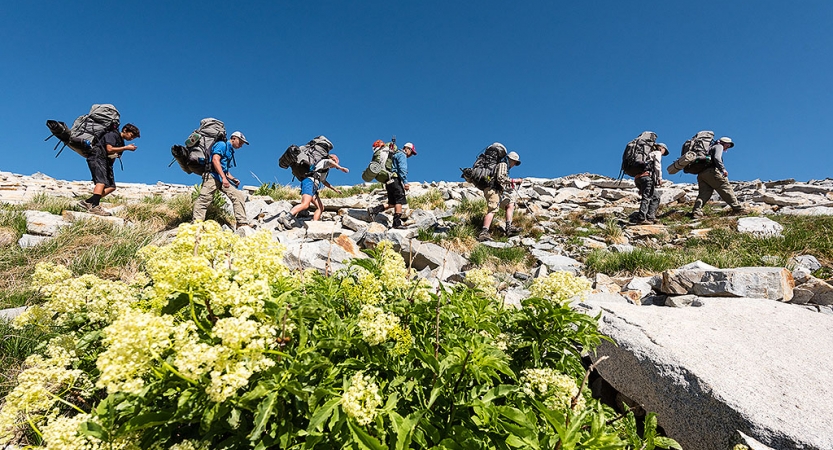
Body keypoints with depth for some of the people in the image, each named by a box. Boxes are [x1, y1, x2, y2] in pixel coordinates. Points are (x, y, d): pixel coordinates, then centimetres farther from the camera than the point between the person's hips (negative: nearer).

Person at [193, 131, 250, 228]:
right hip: (212, 176, -8)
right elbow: (215, 160, -14)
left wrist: (233, 179, 13)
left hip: (223, 178, 8)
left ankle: (242, 224, -10)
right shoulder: (222, 144, 2)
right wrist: (223, 177, -23)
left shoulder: (230, 151, 28)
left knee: (238, 196, -5)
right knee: (205, 199, -15)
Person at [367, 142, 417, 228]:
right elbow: (402, 169, -16)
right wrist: (405, 182, -22)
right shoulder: (402, 155, -2)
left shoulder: (395, 155, 29)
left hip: (389, 181, 10)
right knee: (400, 201, -11)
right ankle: (397, 223, -15)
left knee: (392, 204, 7)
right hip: (395, 180, -10)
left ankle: (374, 210, -1)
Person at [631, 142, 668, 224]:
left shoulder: (649, 154, 36)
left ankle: (650, 217, 2)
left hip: (638, 178, 9)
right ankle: (641, 218, -31)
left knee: (656, 196, 13)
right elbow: (657, 165, -6)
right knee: (647, 197, -18)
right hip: (647, 176, -9)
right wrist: (660, 177, -9)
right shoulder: (657, 152, 14)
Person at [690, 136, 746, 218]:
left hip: (701, 173, 8)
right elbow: (717, 158, -11)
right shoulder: (719, 146, 9)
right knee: (726, 189, -2)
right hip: (711, 171, -8)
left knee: (703, 193, -2)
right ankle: (738, 209, -2)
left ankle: (696, 211, -18)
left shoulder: (711, 147, 34)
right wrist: (723, 169, -14)